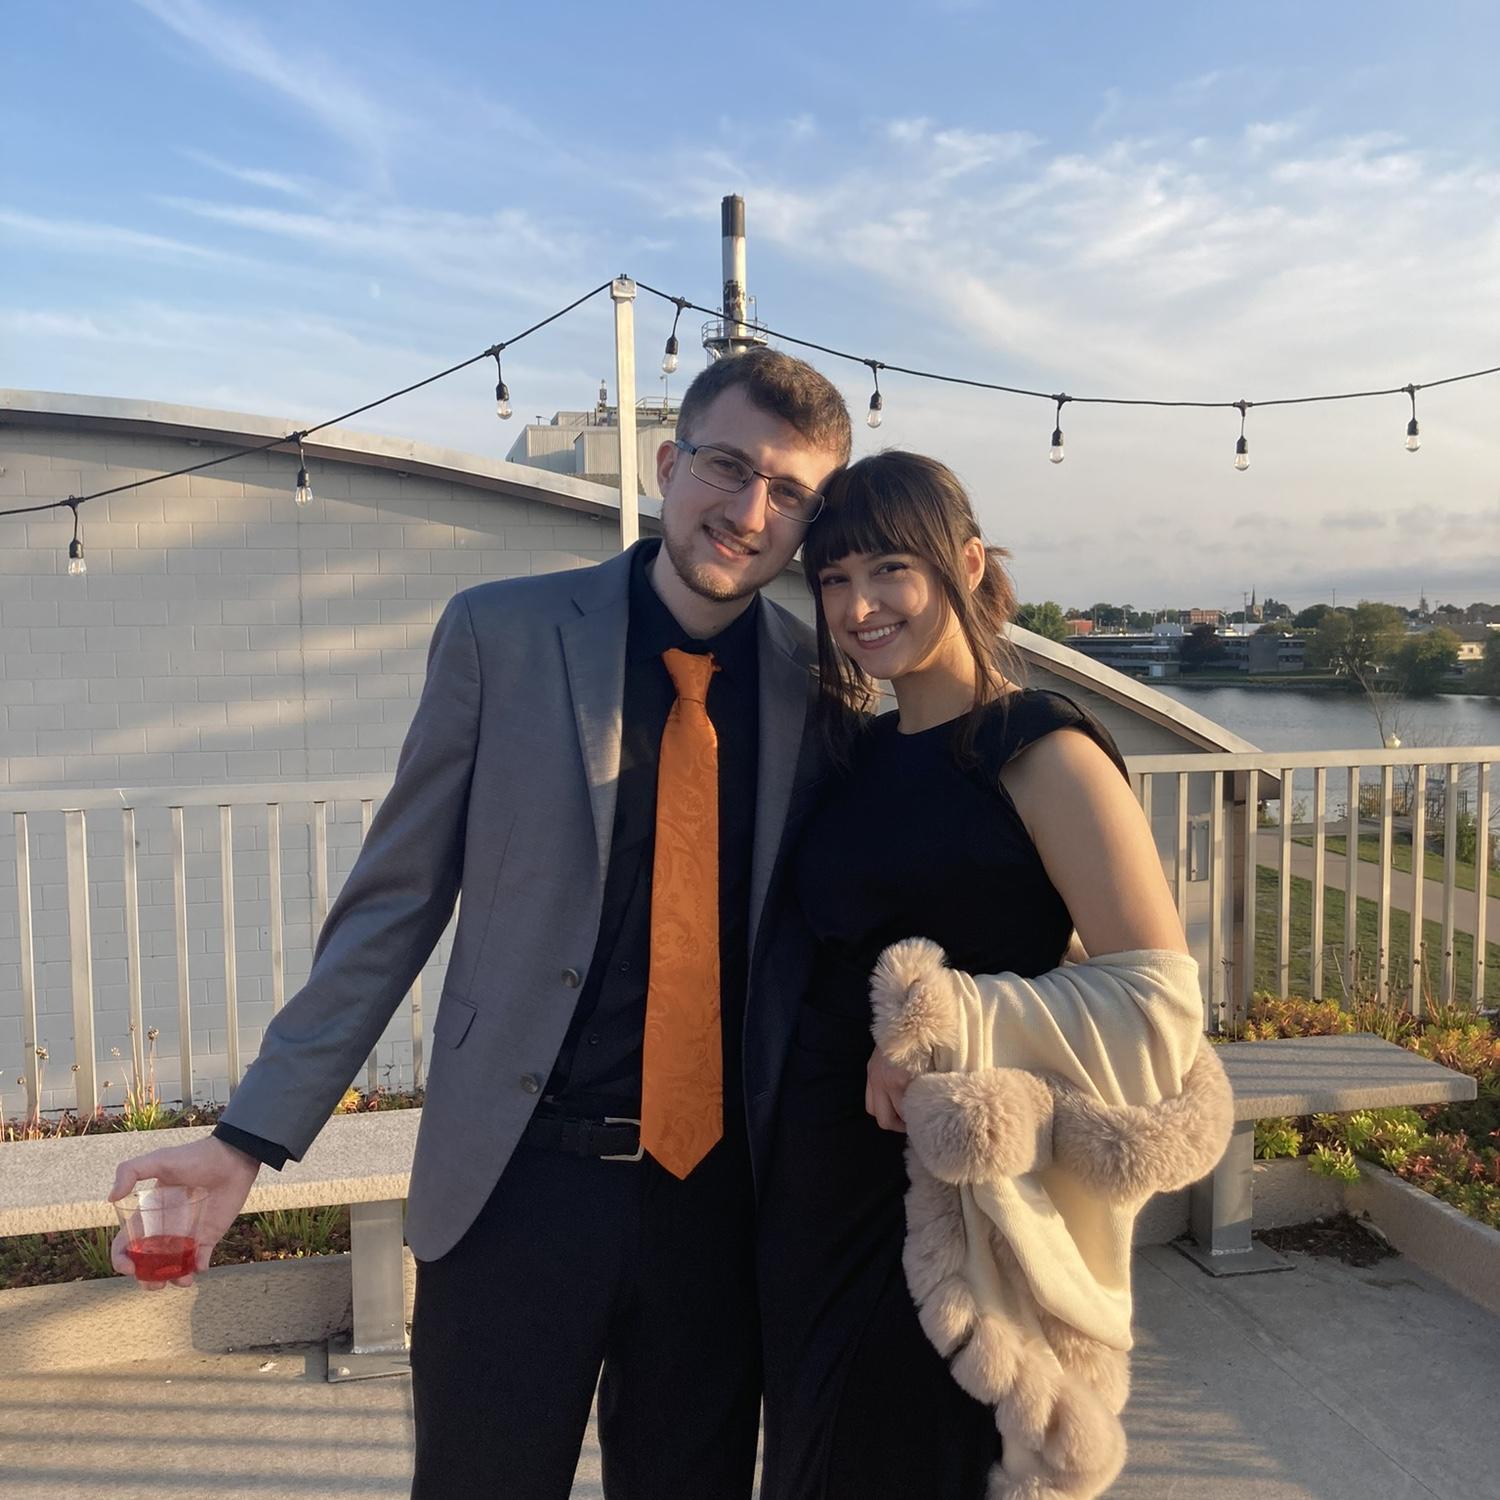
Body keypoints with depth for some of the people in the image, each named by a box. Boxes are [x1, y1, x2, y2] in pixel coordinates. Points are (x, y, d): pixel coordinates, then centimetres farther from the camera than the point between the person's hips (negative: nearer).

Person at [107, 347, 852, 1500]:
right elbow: (396, 899, -2)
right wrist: (255, 1134, -4)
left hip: (721, 1187, 2)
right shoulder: (501, 634, -6)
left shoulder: (818, 679, -1)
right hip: (518, 1178, -2)